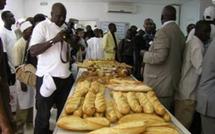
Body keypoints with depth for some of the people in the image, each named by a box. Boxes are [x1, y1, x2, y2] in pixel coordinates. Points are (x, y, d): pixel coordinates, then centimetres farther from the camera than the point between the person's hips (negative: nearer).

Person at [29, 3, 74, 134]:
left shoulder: (65, 27, 13)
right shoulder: (42, 26, -7)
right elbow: (33, 51, -18)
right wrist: (54, 40, -25)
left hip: (65, 76, 7)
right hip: (48, 77, -6)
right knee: (44, 114, 6)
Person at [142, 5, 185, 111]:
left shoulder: (163, 31, -16)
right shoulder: (180, 33, 10)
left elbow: (159, 56, -24)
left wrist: (145, 54, -6)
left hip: (159, 85, -8)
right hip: (173, 82, 8)